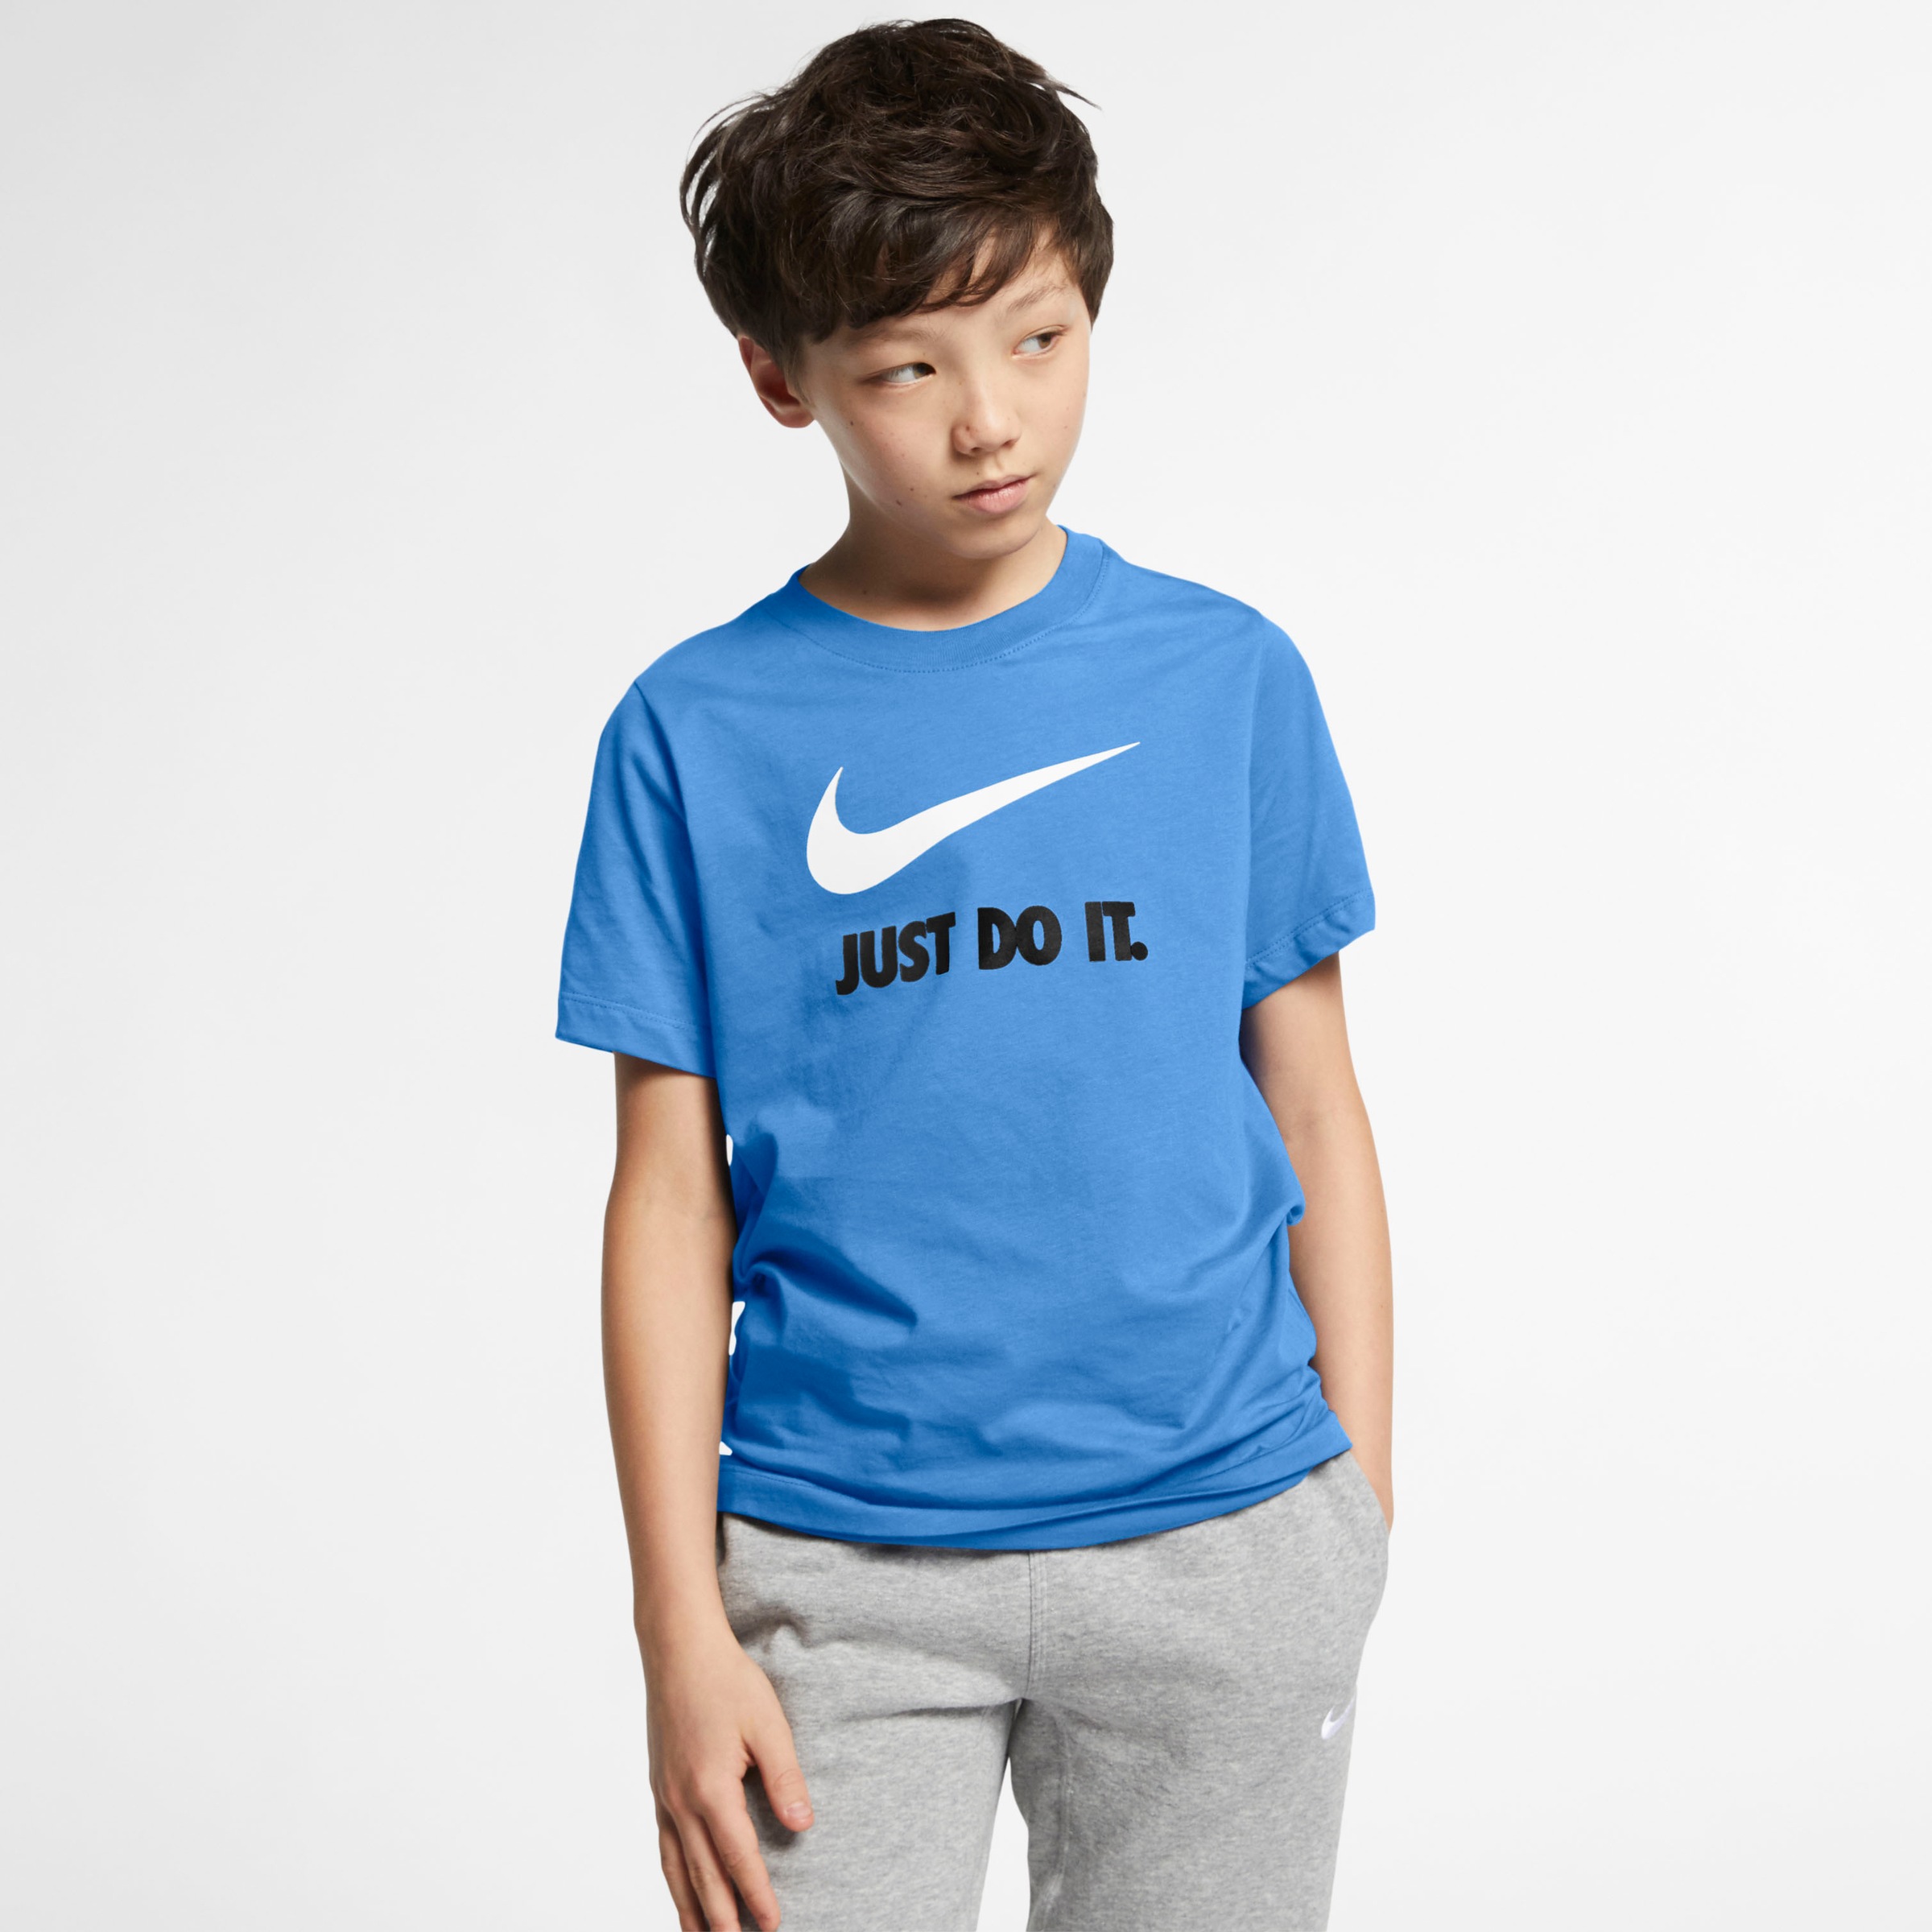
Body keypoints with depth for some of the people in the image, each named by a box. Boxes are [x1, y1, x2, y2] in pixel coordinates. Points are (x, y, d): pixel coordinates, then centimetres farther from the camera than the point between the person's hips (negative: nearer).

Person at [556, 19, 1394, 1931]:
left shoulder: (1230, 677, 2)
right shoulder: (696, 733, -1)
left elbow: (1313, 1110, 6)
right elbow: (674, 1198, 0)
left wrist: (1358, 1513, 4)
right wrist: (682, 1629, -3)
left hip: (1221, 1552, 1)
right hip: (841, 1573, -1)